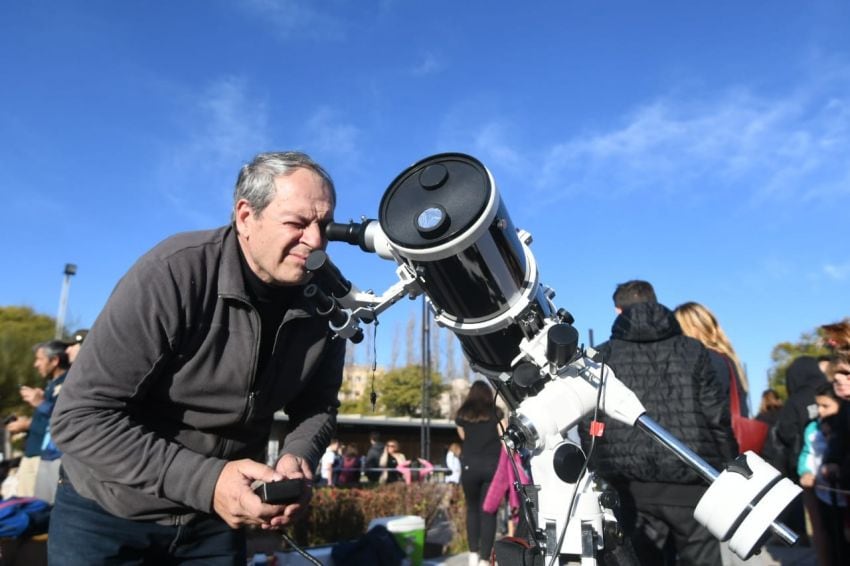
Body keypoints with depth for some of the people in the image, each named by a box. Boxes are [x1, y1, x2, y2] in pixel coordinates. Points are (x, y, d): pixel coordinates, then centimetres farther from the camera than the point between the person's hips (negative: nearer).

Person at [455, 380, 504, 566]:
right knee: (489, 511, 4)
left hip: (470, 466, 1)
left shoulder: (462, 414, 7)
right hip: (493, 466, -1)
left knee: (472, 509, 17)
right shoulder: (496, 413, 5)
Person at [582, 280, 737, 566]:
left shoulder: (601, 356, 4)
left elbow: (587, 426, 2)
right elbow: (718, 418, 3)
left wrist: (601, 474, 10)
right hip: (689, 482, 0)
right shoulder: (692, 350, 6)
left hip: (631, 486, 0)